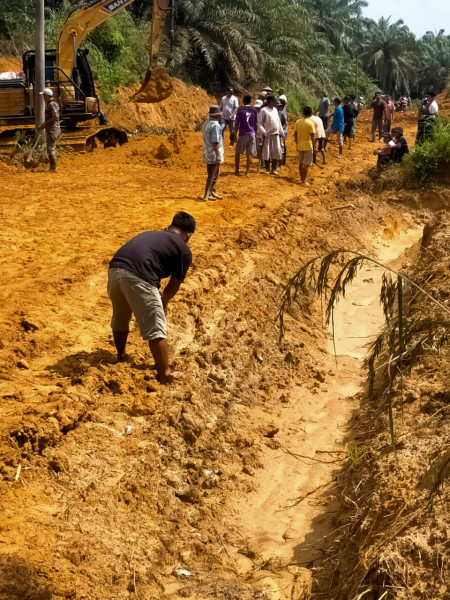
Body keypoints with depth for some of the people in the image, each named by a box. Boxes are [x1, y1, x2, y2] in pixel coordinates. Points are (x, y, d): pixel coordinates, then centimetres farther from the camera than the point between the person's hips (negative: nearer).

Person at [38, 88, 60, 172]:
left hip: (52, 130, -11)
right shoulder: (50, 104, 17)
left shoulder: (52, 104, -15)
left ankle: (53, 168, -6)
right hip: (50, 130, 11)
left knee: (51, 149, -9)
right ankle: (52, 167, 20)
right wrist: (43, 125, 16)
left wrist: (45, 123, -17)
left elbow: (55, 117, -26)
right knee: (51, 149, 15)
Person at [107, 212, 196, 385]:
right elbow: (174, 285, 18)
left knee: (119, 320, 28)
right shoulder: (184, 250, 14)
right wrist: (163, 302, 36)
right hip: (137, 278, -7)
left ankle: (120, 357, 49)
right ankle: (165, 375, 15)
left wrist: (157, 291, 56)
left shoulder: (151, 234, 33)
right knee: (156, 330, 7)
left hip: (114, 271, 7)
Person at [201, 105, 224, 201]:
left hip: (207, 154, 9)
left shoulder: (206, 124, 10)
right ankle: (206, 195, -1)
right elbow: (215, 142, -22)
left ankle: (212, 193, 26)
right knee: (213, 176, -2)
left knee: (212, 175, 18)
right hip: (214, 154, -9)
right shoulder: (215, 125, -19)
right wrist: (218, 155, -21)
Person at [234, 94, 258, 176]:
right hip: (252, 133, 2)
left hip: (243, 133, -2)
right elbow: (256, 124, 6)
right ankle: (247, 171, 7)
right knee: (249, 154, 6)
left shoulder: (240, 109, -5)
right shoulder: (254, 110, 2)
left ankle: (237, 170, 12)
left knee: (238, 152, 11)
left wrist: (235, 133, 2)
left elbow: (237, 123, -5)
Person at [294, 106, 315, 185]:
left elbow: (295, 135, 5)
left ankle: (301, 178, 27)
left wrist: (297, 145, 15)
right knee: (306, 164, 1)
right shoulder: (311, 123, -13)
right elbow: (312, 136, -14)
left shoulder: (298, 122, 1)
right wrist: (313, 146, -3)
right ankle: (303, 181, 1)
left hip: (300, 146, 5)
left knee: (300, 163, 17)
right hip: (308, 146, -5)